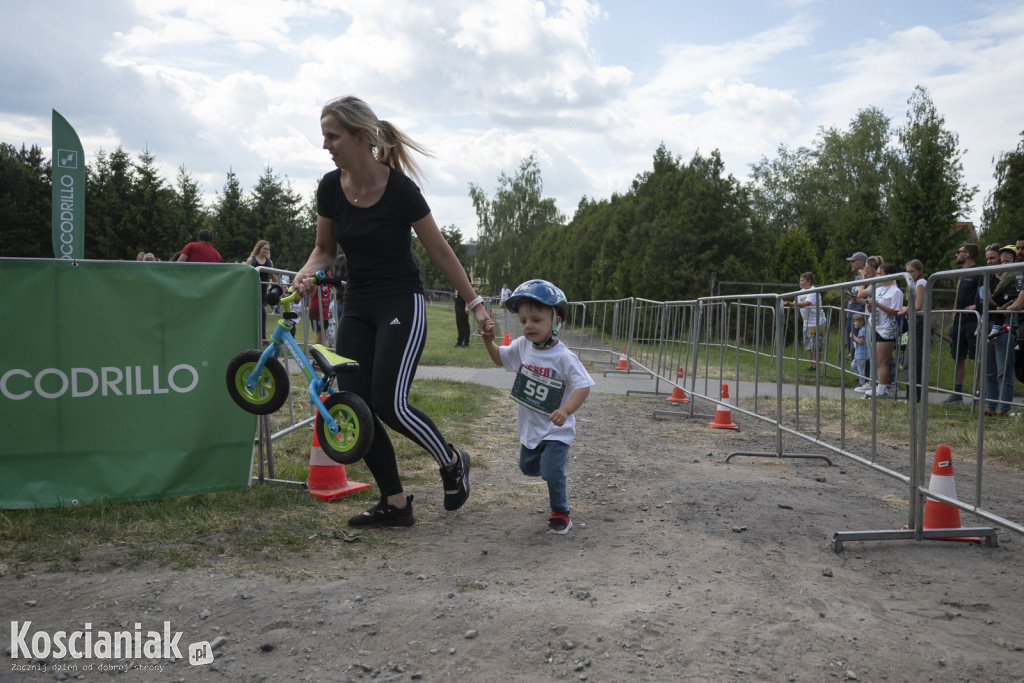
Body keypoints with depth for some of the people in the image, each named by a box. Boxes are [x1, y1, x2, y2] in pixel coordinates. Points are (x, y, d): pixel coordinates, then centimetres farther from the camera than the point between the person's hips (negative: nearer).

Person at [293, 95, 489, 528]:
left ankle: (453, 462, 14)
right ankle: (395, 504, 12)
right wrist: (307, 273, -12)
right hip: (357, 306, 6)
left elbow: (440, 252, -9)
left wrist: (474, 303, -5)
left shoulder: (399, 189, -18)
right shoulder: (330, 188, -3)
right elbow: (325, 249, 10)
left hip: (401, 304, -6)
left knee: (388, 403, -15)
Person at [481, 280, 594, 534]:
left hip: (555, 430, -7)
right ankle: (558, 459, 53)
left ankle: (560, 512, 10)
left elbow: (583, 386, -28)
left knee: (552, 472, -15)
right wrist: (489, 341, -5)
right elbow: (500, 358, 13)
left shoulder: (564, 357, -24)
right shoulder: (522, 346, -5)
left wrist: (566, 410, -43)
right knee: (528, 467, 23)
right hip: (530, 427, 7)